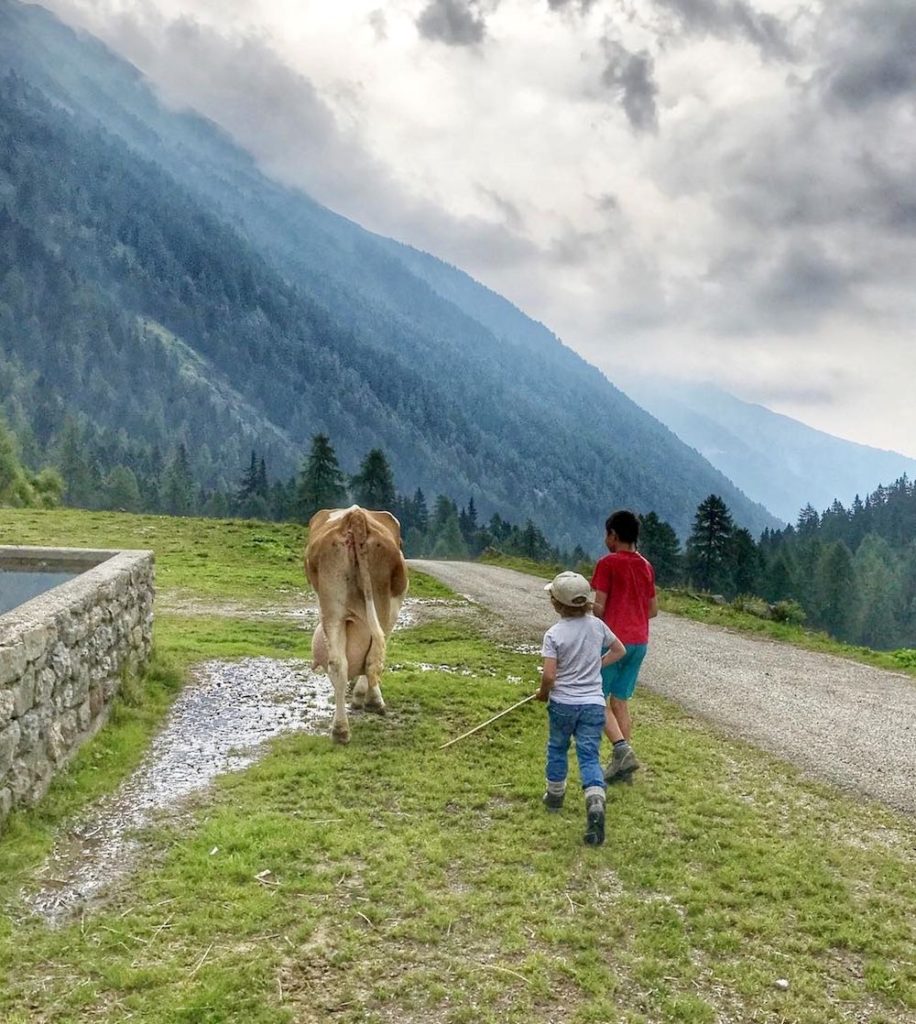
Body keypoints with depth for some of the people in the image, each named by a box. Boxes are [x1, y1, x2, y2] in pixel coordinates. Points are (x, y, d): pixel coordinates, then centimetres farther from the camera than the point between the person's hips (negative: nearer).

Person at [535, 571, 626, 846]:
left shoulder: (554, 634, -13)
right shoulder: (596, 625, 0)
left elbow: (549, 676, -17)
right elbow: (619, 650, 14)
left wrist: (543, 693, 3)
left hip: (563, 703, -2)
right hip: (593, 704, 2)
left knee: (557, 749, 21)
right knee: (590, 756, 1)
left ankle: (554, 795, 38)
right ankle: (595, 802, -19)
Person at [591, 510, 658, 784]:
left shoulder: (607, 564, -10)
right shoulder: (646, 566, 11)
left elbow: (598, 607, -14)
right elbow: (653, 610, 14)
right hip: (639, 642, 7)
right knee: (620, 701, 12)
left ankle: (622, 749, -17)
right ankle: (622, 766, 12)